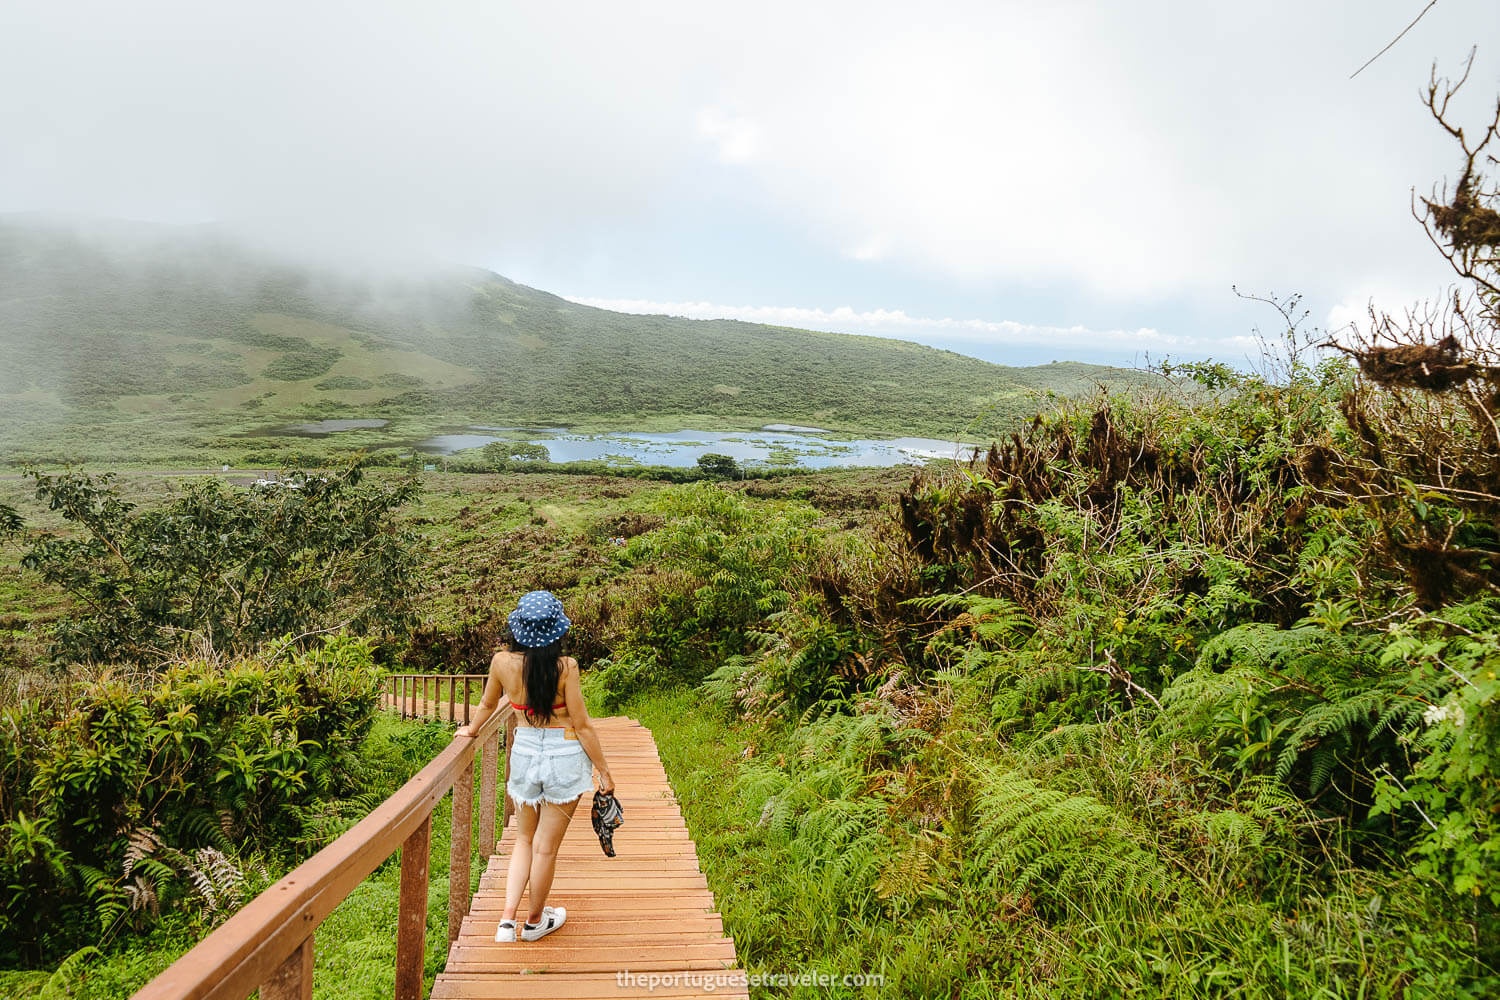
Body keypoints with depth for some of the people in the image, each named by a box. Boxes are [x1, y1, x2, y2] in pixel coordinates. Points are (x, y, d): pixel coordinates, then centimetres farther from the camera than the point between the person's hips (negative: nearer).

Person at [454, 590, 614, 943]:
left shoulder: (502, 662, -9)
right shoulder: (565, 667, -19)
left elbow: (487, 705, 11)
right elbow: (582, 725, -13)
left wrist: (471, 729, 32)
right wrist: (603, 770, -2)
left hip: (524, 752, 3)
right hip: (564, 755, -3)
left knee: (525, 839, 23)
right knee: (546, 846, 12)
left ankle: (507, 918, 15)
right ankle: (535, 920, 30)